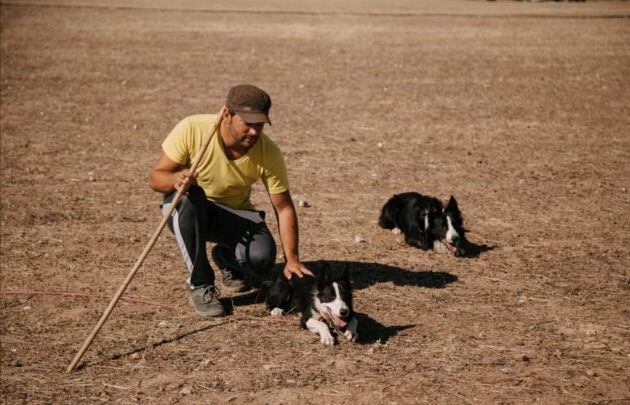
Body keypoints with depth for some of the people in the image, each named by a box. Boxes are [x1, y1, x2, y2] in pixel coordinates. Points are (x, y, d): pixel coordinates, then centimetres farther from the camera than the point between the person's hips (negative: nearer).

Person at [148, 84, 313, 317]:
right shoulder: (192, 129, -25)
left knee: (262, 257, -28)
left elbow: (284, 207, -12)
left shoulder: (269, 153, -19)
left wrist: (292, 259, -20)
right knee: (190, 195, -38)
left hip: (235, 214, 1)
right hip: (185, 210, -1)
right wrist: (175, 180, -42)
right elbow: (155, 178, -18)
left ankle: (226, 258, 11)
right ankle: (200, 285, -23)